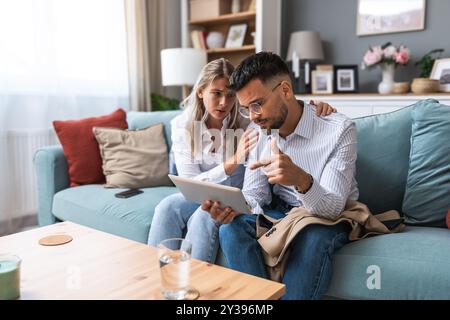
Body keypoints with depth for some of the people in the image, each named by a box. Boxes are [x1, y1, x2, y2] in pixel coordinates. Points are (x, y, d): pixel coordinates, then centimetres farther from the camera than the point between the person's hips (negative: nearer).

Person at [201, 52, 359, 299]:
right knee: (231, 226, -24)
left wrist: (301, 180, -48)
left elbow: (332, 207, -25)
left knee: (313, 239, -37)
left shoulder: (339, 129, -20)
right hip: (279, 211, 4)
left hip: (329, 217, -3)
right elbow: (255, 194, -5)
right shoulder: (257, 130, -5)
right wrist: (232, 207, -30)